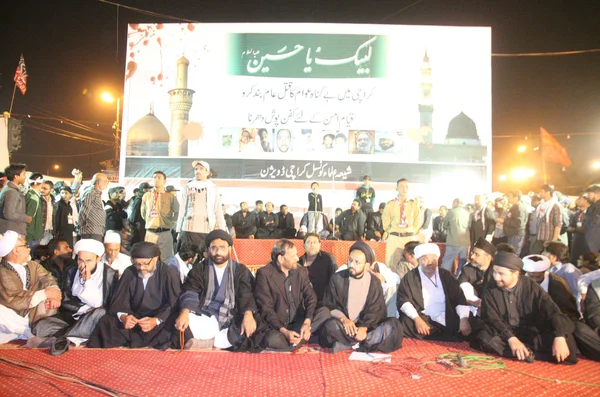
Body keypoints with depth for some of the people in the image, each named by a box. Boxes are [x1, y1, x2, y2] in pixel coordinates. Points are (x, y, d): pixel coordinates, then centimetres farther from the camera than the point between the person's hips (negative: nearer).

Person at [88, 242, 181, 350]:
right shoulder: (129, 272, 5)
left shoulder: (170, 274, -7)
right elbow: (120, 300, 2)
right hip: (134, 319, 4)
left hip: (160, 322, -3)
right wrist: (123, 316, -21)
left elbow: (174, 305, -12)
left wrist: (156, 320, -29)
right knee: (106, 322, -19)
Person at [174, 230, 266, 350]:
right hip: (206, 317, 0)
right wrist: (185, 312, -25)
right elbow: (190, 294, -2)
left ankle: (208, 342, -26)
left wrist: (248, 314, -27)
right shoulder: (199, 269, 9)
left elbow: (246, 296, -5)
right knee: (187, 323, -31)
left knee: (256, 327, -30)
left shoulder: (241, 270, 7)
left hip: (231, 318, 1)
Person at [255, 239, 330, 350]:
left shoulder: (301, 271, 6)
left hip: (298, 323, 4)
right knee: (273, 340, -37)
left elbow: (311, 297, -1)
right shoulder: (264, 274, -9)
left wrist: (307, 323, -20)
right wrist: (284, 331, -25)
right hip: (276, 327, -4)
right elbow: (265, 308, -13)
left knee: (324, 312, -19)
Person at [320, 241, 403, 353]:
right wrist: (343, 318, -20)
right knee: (331, 326, -36)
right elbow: (329, 305, -1)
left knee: (394, 325, -25)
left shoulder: (374, 282, 2)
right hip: (345, 326, -2)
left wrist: (364, 327, -23)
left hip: (366, 326, 2)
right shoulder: (337, 278, -1)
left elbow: (375, 310, -5)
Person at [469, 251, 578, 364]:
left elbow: (552, 311, -13)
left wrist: (559, 337, -30)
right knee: (481, 337, -33)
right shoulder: (491, 290, -4)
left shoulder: (531, 286, -4)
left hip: (531, 335, 0)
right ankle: (529, 353, -28)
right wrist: (510, 338, -29)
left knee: (566, 342, -26)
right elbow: (491, 318, -13)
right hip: (503, 335, 0)